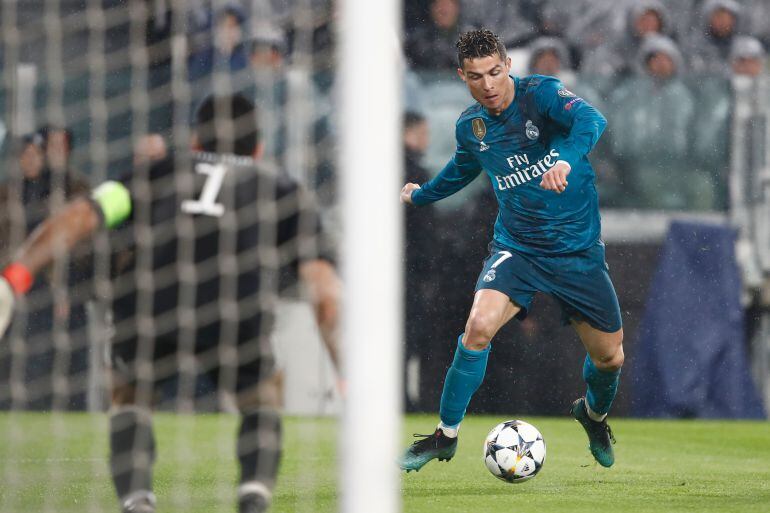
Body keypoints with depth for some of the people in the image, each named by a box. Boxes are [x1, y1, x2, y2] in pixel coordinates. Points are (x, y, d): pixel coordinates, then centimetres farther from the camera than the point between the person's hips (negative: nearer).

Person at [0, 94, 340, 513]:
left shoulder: (158, 172, 31)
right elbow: (325, 288, 17)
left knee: (129, 398, 29)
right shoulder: (282, 191, 30)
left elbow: (78, 217, 15)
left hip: (145, 309, 0)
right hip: (235, 315, 0)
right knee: (260, 400, 29)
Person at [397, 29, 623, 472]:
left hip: (579, 249, -2)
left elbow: (590, 120, -34)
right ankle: (446, 436, -8)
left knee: (610, 357, 7)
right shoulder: (470, 127, 1)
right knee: (479, 326, -24)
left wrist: (567, 159, -54)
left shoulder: (540, 93, -14)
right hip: (516, 247, 2)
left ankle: (595, 414, 44)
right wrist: (421, 194, 39)